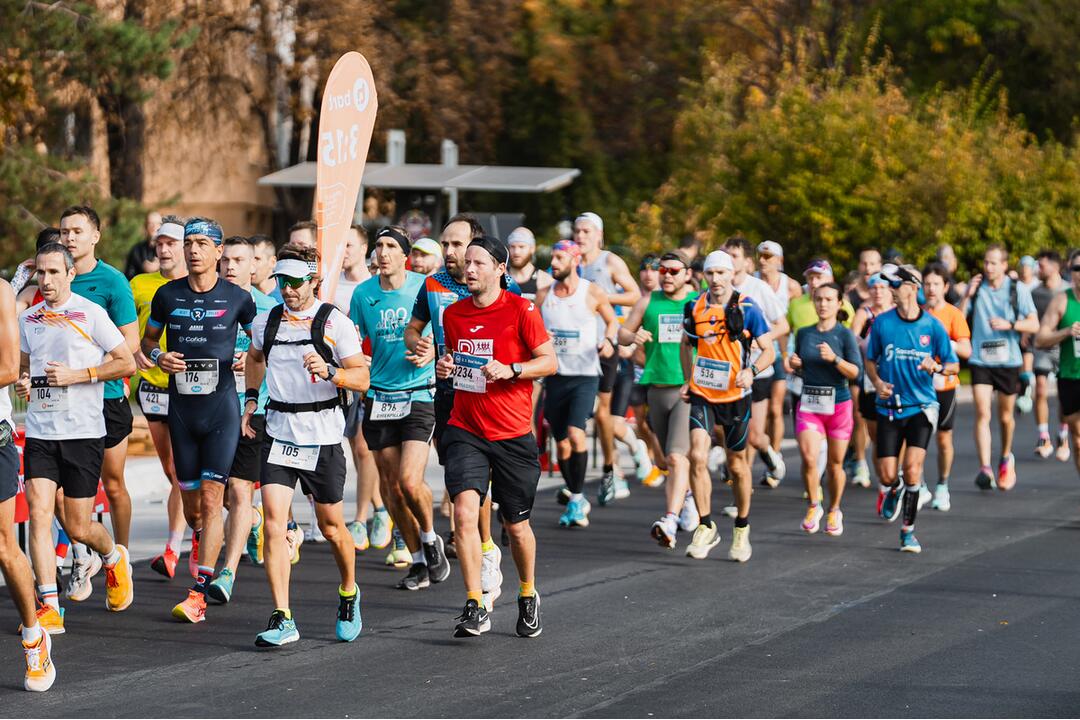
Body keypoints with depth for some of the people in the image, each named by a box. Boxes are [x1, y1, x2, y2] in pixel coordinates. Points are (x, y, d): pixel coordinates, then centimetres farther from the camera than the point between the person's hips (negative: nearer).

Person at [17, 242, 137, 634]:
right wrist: (22, 381, 2)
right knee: (39, 514, -10)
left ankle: (114, 557, 35)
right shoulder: (28, 319, 10)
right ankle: (49, 608, -9)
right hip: (39, 432, 4)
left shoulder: (91, 314, -5)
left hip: (83, 432, -4)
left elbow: (127, 363, -5)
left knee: (78, 528, 1)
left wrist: (76, 374, -13)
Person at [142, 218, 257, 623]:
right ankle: (207, 555, 36)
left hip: (222, 407, -3)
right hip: (181, 407, 3)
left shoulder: (237, 298, 0)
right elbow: (147, 339, 18)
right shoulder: (167, 295, 5)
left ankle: (199, 593, -12)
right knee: (190, 502, 8)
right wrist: (158, 357, -3)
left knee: (211, 499, -10)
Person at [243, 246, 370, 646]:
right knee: (273, 524, -11)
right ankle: (282, 620, -12)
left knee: (331, 527, 9)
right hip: (278, 435, 3)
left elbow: (362, 378, -7)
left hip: (322, 437, -3)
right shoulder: (266, 322, 7)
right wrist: (251, 399, 21)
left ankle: (349, 594, 38)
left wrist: (329, 372, -24)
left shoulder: (335, 323, -6)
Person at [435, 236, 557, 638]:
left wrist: (510, 370, -20)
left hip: (512, 435, -2)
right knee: (464, 510, -19)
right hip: (465, 431, 2)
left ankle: (528, 596, 36)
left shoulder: (521, 310, -6)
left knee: (516, 525, 9)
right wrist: (445, 367, 1)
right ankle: (475, 608, -16)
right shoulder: (453, 314, 8)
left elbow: (549, 361, -4)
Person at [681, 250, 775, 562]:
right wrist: (688, 380, 11)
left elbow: (768, 350, -5)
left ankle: (742, 530, 27)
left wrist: (752, 370, -24)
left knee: (737, 465, 9)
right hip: (703, 395, 2)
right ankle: (706, 527, -6)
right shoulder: (695, 307, 1)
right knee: (697, 456, -16)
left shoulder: (747, 309, -8)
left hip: (735, 396, -2)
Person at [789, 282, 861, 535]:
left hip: (838, 404, -2)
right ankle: (813, 506, 5)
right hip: (809, 405, 2)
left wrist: (834, 358, -23)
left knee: (834, 464, 7)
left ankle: (834, 512, 29)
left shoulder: (845, 335, -4)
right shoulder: (804, 333, 7)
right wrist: (795, 364, -1)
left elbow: (857, 372, -10)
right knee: (808, 458, -17)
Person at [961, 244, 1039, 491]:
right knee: (982, 413, -14)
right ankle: (985, 469, -20)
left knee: (1005, 416, 12)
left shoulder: (1017, 289, -2)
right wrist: (968, 295, -10)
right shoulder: (976, 287, 3)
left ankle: (1006, 458, 39)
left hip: (1008, 361, 0)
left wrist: (1009, 325, -19)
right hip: (980, 360, 0)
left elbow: (1034, 324, -3)